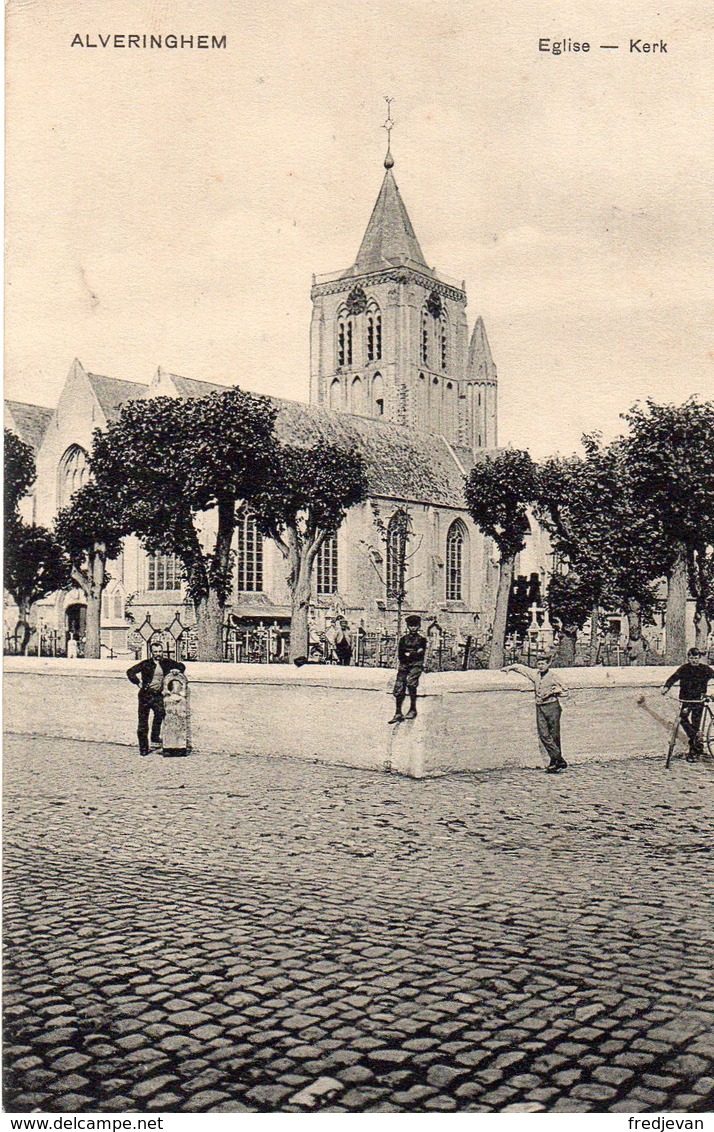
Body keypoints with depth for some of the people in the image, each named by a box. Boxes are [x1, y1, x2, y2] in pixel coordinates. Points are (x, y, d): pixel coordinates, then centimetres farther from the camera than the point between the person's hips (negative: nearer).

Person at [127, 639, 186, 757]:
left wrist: (177, 670, 3)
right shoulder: (146, 664, 3)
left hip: (158, 695, 1)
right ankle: (143, 748, 12)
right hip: (146, 694, -1)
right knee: (143, 723, 1)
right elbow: (130, 672, 2)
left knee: (160, 712, -29)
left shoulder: (167, 663, 10)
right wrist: (138, 683, -5)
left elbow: (182, 666, 24)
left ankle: (155, 739, -17)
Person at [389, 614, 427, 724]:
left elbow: (421, 654, -2)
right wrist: (415, 653, -6)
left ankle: (413, 709, -14)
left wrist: (408, 654, -6)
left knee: (410, 681, -24)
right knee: (399, 687, -4)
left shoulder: (422, 639, 8)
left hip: (416, 665, -3)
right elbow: (400, 655, 4)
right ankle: (398, 714, 5)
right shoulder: (403, 639, 13)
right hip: (404, 665, 3)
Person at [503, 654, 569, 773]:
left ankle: (555, 761, 4)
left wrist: (552, 691, -11)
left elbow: (565, 692, 2)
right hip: (540, 707, 5)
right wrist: (510, 667, 14)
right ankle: (559, 760, -6)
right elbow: (521, 667, 26)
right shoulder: (534, 674, 11)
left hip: (552, 706, -5)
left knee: (554, 735, -3)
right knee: (543, 734, -6)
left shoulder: (554, 677, -3)